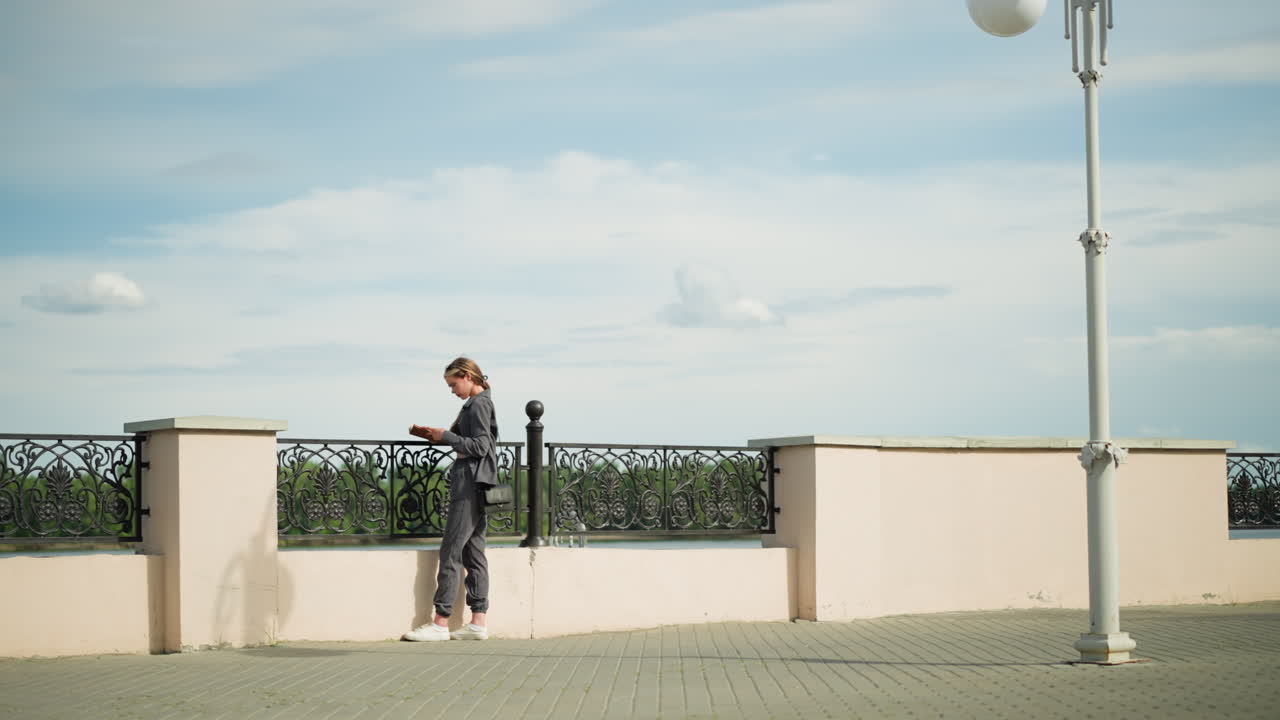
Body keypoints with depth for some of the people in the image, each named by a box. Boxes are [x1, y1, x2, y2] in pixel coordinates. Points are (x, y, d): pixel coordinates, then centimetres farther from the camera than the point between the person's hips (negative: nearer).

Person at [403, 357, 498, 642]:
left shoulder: (479, 404, -11)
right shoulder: (476, 404, 18)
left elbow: (479, 446, -18)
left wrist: (444, 436, -11)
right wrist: (434, 435, 11)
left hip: (470, 484, -10)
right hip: (472, 485, 10)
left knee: (450, 552, -9)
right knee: (473, 552, 8)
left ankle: (440, 623, -8)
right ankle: (479, 621, 8)